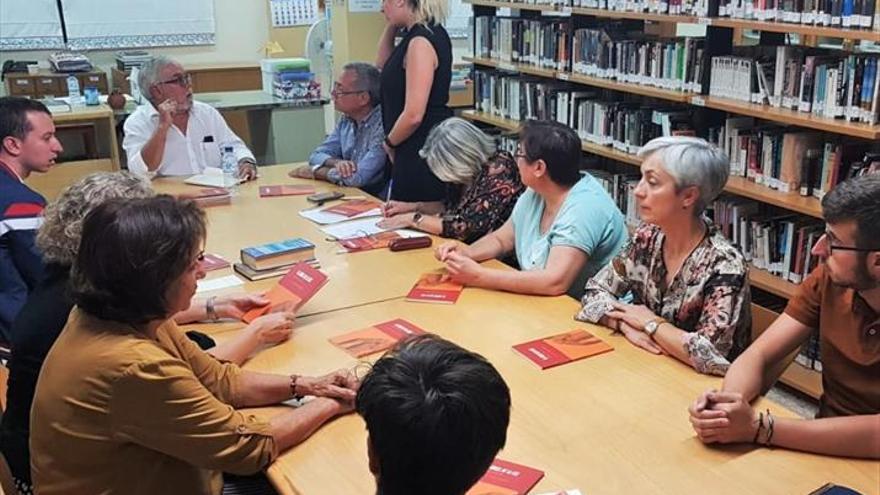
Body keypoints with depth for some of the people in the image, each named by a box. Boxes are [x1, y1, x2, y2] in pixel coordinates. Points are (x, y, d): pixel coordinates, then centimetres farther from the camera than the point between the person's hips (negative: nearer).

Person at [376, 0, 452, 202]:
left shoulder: (421, 42, -19)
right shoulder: (430, 34, 11)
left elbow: (414, 115, -24)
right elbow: (383, 64, 29)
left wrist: (389, 142, -5)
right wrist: (393, 24, 15)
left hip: (421, 153, -10)